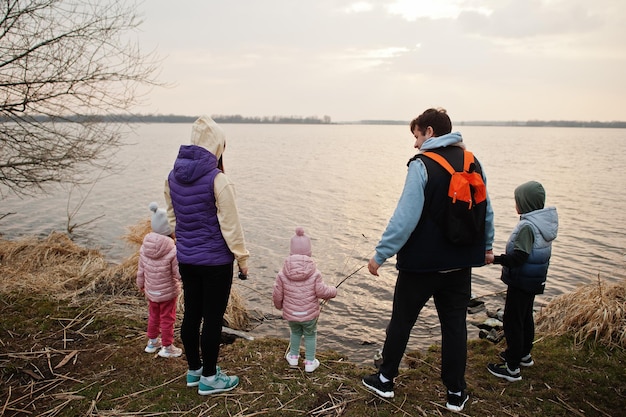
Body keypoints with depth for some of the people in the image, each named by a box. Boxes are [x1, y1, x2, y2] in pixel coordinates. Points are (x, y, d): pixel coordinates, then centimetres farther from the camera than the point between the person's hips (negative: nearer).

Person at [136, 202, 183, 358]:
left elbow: (140, 270, 2)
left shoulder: (144, 247, -9)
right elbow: (179, 274, -21)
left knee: (153, 316, 24)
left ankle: (152, 342, 41)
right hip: (168, 293, -5)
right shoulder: (173, 251, -28)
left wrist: (140, 285, 19)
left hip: (150, 291, 5)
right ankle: (167, 347, 25)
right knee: (167, 319, 12)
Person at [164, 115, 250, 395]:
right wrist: (242, 258, -6)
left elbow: (172, 218, 12)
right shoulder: (217, 179, -19)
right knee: (213, 318, 7)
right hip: (215, 260, -7)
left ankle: (194, 370, 35)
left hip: (186, 258, 7)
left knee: (191, 314, 18)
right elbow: (230, 224, -16)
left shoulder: (173, 176, 2)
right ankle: (209, 378, 21)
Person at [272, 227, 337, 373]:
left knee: (295, 333, 27)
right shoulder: (314, 273, -15)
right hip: (310, 314, -2)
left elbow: (277, 294, -6)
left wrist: (278, 305, 16)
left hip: (290, 314, 2)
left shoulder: (282, 274, -10)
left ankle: (293, 356, 38)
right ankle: (310, 361, 26)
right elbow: (321, 291, -15)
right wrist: (333, 291, 6)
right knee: (310, 335, 19)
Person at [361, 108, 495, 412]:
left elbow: (405, 217, -21)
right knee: (455, 324, 14)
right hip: (460, 262, 6)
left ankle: (385, 380, 25)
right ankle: (456, 393, 24)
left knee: (401, 320, 11)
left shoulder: (421, 165, -15)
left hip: (422, 262, -5)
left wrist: (380, 254, -15)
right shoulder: (472, 162, 5)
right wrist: (486, 245, 26)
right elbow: (486, 210, 13)